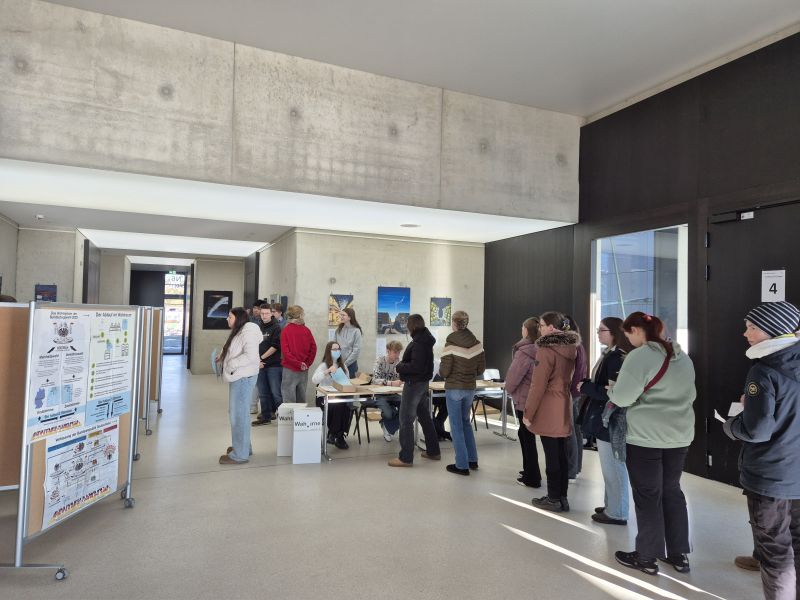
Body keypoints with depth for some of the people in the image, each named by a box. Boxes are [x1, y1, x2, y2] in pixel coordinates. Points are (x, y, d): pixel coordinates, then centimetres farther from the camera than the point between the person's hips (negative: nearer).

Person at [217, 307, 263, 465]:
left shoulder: (247, 332, -17)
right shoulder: (238, 332, 15)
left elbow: (251, 356, -27)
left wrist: (230, 365, -21)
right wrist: (223, 357, 8)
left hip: (243, 378, -11)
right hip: (237, 378, 11)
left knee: (238, 415, -5)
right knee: (236, 413, 18)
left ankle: (240, 454, 3)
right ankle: (243, 446, 31)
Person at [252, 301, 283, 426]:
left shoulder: (276, 328, -4)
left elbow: (275, 347, -12)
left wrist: (261, 358, -9)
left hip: (274, 365, -6)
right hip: (260, 365, 6)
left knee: (276, 393, -5)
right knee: (263, 394, 11)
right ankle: (265, 417, 21)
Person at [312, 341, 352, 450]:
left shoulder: (342, 366, 17)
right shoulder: (323, 365, -1)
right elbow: (314, 380, -19)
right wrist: (328, 371, -31)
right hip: (324, 397, -4)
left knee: (348, 406, -28)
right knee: (338, 406, -33)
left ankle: (340, 436, -15)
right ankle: (332, 434, -14)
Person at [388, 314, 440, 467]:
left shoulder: (418, 343, -20)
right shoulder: (425, 340, 10)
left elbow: (416, 366, -25)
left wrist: (399, 366, -11)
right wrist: (403, 365, 5)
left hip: (414, 384, -10)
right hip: (423, 382, 10)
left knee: (406, 419, -3)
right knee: (425, 416, 18)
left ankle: (406, 458, 2)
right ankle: (433, 451, 27)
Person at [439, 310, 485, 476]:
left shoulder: (450, 344, -15)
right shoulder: (477, 343, -1)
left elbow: (444, 371, -14)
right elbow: (481, 369, 4)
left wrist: (441, 370, 8)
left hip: (453, 388, -5)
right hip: (470, 388, 5)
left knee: (456, 426, 6)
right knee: (466, 422, 22)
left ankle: (462, 465, 11)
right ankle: (472, 460, 26)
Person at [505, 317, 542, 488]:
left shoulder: (525, 352, -18)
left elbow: (513, 375, -17)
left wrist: (509, 389, 5)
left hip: (525, 400, -7)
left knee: (527, 437, 3)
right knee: (525, 434, 21)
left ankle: (532, 478, 12)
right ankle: (529, 470, 33)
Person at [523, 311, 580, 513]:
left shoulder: (546, 350, -16)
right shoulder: (571, 349, 7)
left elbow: (538, 385, -16)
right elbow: (573, 377, 12)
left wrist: (528, 413, -10)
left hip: (548, 410, -7)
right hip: (564, 407, 8)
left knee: (551, 455, 2)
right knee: (561, 454, 14)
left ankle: (554, 499, 11)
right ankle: (562, 497, 23)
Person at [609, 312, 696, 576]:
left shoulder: (639, 356, -17)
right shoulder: (683, 357, 8)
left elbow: (621, 398, -18)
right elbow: (690, 395, 18)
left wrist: (612, 390, 2)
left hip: (646, 437, -7)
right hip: (680, 435, 7)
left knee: (647, 495, 5)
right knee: (672, 491, 18)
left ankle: (647, 557, 16)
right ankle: (680, 554, 26)